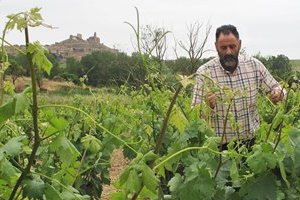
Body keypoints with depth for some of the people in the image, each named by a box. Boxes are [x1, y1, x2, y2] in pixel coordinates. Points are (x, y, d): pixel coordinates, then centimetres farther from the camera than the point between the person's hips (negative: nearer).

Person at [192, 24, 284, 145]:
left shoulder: (254, 65, 0)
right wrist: (207, 106, -29)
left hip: (251, 139, 3)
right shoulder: (204, 72, -8)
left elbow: (274, 87, 12)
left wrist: (278, 93, -11)